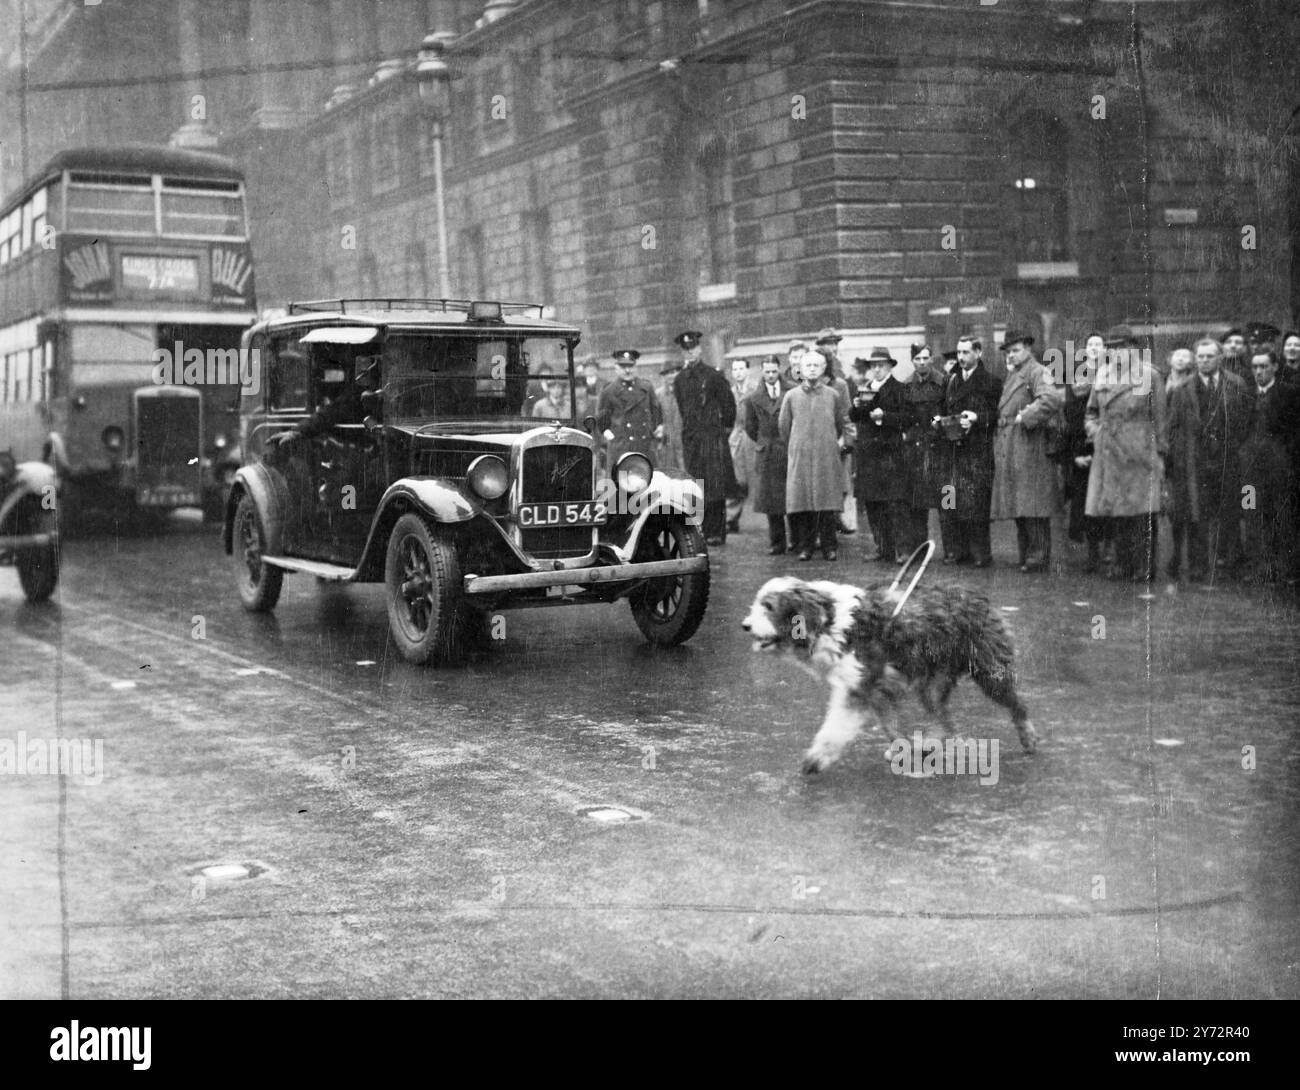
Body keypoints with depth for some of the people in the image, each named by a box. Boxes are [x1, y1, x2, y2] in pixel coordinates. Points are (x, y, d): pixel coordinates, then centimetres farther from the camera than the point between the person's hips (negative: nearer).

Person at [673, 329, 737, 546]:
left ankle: (717, 532, -2)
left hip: (713, 436, -5)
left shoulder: (713, 377, -4)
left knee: (715, 486, -6)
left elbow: (729, 403, 0)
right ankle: (702, 531, 11)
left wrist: (726, 427, 5)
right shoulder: (679, 380, 10)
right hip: (690, 438, 5)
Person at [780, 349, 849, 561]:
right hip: (800, 457, 0)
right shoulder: (791, 396, 6)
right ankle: (804, 546, 5)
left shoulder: (832, 395, 6)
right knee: (801, 502, -2)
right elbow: (783, 426, 13)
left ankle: (828, 546, 5)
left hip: (827, 457, 0)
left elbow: (843, 422, 18)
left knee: (827, 503, -2)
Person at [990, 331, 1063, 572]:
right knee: (1018, 506, 11)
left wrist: (1025, 418, -19)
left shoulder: (1037, 372, -7)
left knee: (1032, 505, -8)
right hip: (1008, 450, 9)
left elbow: (1051, 400, -24)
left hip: (1029, 446, -9)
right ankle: (1026, 554, 17)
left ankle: (1039, 556, -3)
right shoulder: (1012, 375, 20)